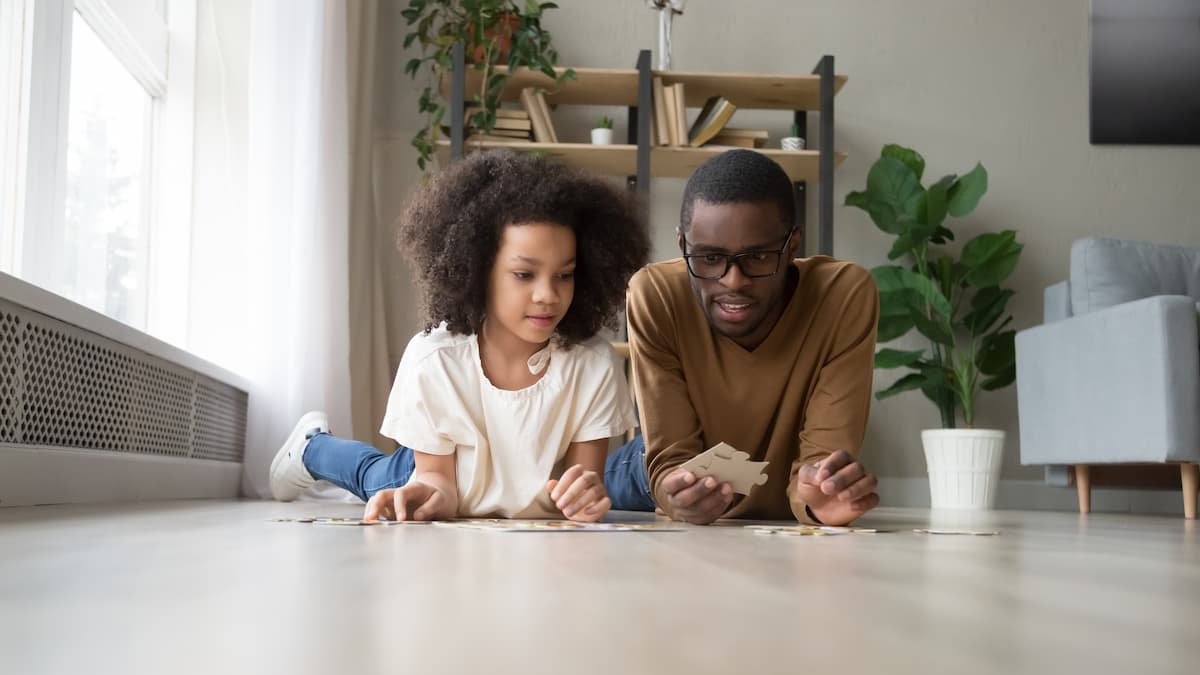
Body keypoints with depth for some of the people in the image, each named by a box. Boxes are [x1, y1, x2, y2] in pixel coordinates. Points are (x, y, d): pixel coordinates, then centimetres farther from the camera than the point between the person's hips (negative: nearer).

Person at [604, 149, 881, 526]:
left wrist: (819, 496, -49)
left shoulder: (846, 295, -25)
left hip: (791, 531, 2)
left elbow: (824, 453, -25)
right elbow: (672, 455, -23)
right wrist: (677, 494, -47)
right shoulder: (656, 296, -24)